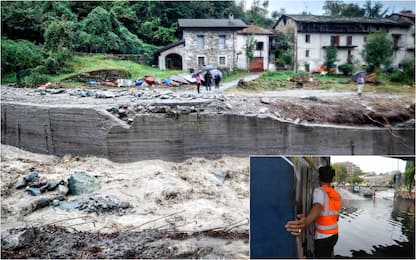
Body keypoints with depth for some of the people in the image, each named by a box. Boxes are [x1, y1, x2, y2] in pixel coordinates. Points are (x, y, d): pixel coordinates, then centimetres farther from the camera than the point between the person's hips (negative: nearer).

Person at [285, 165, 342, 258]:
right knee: (329, 254, 25)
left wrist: (306, 222, -60)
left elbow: (317, 207, -39)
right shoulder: (337, 195, 5)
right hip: (334, 234, 7)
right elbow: (337, 218, 14)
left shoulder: (319, 191, -17)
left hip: (323, 237, -7)